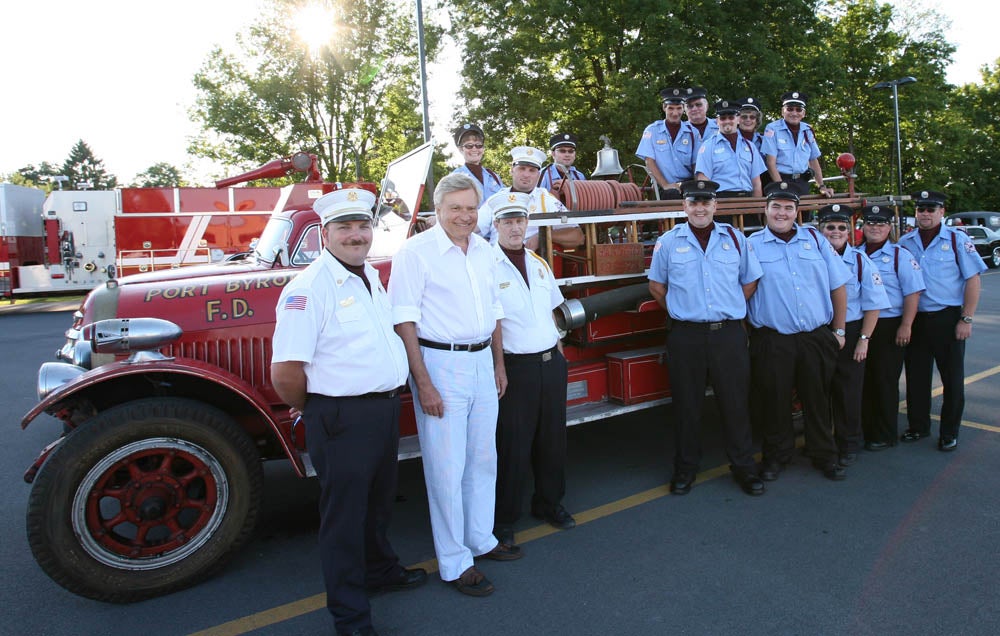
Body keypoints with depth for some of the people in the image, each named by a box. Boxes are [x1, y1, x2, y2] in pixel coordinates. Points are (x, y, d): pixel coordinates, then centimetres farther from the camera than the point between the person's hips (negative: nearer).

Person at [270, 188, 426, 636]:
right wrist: (313, 410, -7)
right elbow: (285, 375, -24)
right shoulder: (308, 289, -20)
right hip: (342, 419, -8)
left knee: (379, 500, 26)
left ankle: (379, 569, 49)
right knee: (344, 511, 8)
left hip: (387, 409, 8)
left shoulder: (371, 276, 8)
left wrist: (392, 396, 16)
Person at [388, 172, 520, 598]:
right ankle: (454, 563, 14)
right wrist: (423, 383, -18)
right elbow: (404, 321, -14)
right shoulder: (416, 252, -10)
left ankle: (482, 539, 34)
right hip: (440, 364, -7)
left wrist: (499, 365, 18)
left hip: (482, 363, 7)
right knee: (447, 467, 1)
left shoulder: (484, 251, 10)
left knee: (483, 459, 17)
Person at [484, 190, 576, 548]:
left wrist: (556, 344, 16)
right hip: (515, 367, -6)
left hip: (551, 362, 7)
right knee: (512, 446, 2)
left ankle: (549, 502, 36)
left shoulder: (539, 264, 12)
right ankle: (503, 519, 19)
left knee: (552, 438, 17)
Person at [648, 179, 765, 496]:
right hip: (686, 336, -1)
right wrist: (680, 310, 8)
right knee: (686, 405, 8)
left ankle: (744, 466, 22)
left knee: (735, 402, 7)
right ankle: (685, 468, 22)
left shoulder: (735, 238, 7)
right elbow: (657, 286, 12)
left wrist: (731, 310, 8)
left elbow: (750, 281, 14)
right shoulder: (668, 242, 4)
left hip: (729, 334, 1)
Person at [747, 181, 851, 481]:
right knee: (774, 401, 7)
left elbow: (838, 285, 10)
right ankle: (776, 455, 26)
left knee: (818, 400, 13)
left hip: (817, 339, 2)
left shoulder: (815, 239, 8)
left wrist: (839, 330, 8)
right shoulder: (752, 245, 1)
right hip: (772, 341, -2)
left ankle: (824, 455, 30)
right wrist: (743, 331, -5)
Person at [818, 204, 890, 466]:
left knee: (848, 393, 6)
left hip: (850, 333, -1)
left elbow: (873, 304, -1)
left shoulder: (860, 261, 0)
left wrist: (863, 339, -8)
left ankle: (848, 446, 22)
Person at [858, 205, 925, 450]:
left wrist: (905, 326, -14)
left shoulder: (900, 255, -3)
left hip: (889, 326, -4)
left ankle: (884, 435, 15)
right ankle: (865, 430, 22)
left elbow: (912, 293, -7)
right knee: (864, 381, 10)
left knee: (886, 382, 3)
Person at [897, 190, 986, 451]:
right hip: (915, 319, 3)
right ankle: (918, 426, 26)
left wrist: (966, 319, -10)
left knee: (952, 378, 6)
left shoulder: (958, 240, -3)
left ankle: (949, 433, 19)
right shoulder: (905, 243, 6)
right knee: (916, 376, 11)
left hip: (947, 319, -3)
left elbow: (973, 280, -4)